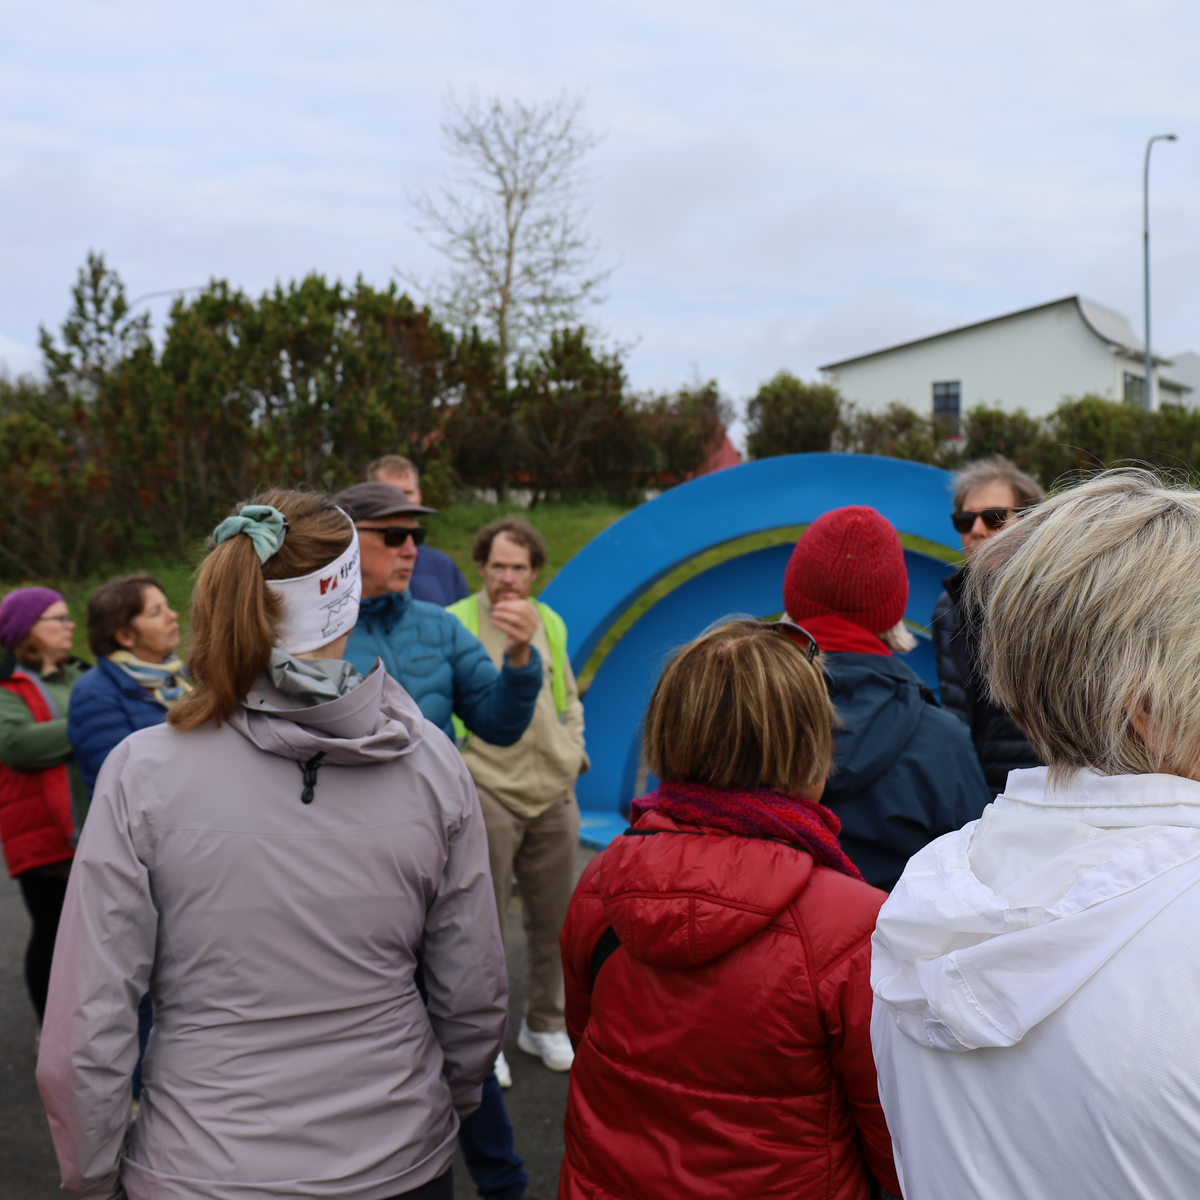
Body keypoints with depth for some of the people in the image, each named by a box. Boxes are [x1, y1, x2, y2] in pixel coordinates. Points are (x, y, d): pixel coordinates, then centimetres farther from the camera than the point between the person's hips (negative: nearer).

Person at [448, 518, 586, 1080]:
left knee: (553, 919, 14)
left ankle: (544, 1024, 31)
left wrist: (572, 754, 10)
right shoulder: (455, 624, -7)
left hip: (553, 796, 5)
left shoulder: (549, 624, 10)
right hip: (487, 796, -5)